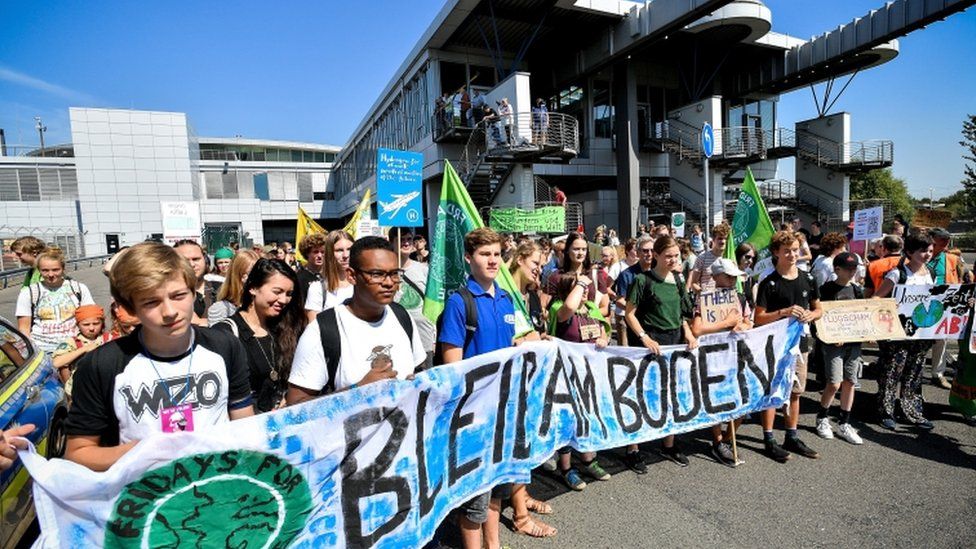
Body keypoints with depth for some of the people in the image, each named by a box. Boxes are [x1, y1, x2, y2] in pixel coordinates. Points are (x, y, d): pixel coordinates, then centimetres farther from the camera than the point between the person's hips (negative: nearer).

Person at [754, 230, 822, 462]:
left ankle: (792, 438, 28)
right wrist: (784, 312, -24)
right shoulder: (769, 283, -10)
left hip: (800, 343, 5)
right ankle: (769, 440, 13)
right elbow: (759, 318, -12)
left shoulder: (808, 279, 5)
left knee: (795, 392, 15)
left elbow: (819, 309, 15)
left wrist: (811, 315, -7)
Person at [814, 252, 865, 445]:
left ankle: (844, 424, 19)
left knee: (850, 382, 8)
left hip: (854, 342, 5)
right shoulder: (827, 289, -6)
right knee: (834, 383, -7)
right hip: (833, 342, -5)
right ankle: (822, 418, 14)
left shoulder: (857, 290, 11)